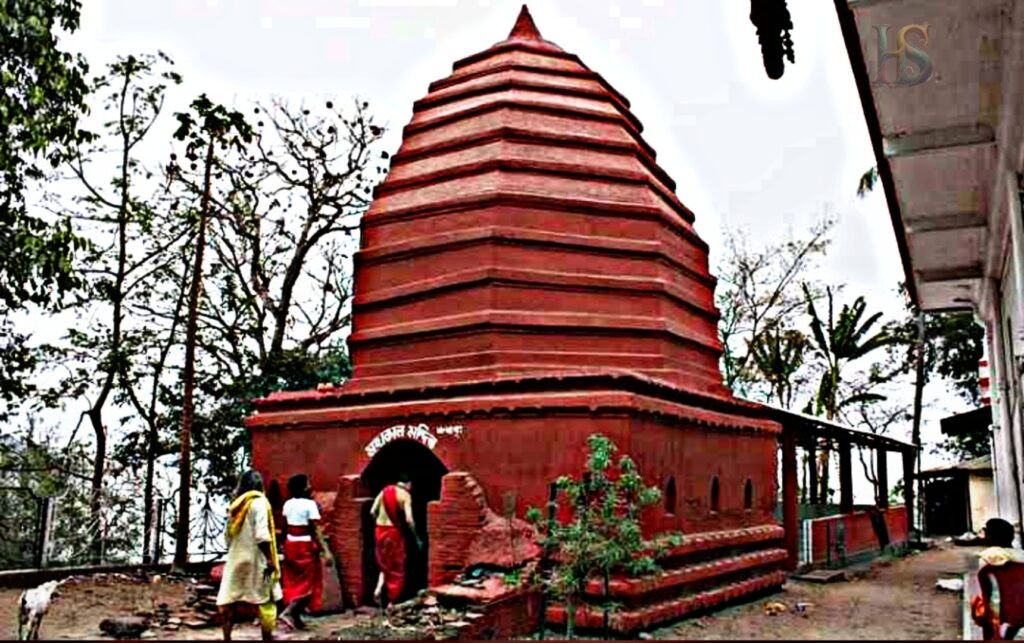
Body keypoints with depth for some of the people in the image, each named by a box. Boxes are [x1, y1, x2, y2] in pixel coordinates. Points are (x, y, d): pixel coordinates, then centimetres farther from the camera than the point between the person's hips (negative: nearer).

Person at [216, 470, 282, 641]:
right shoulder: (259, 502, -9)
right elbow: (261, 535, -17)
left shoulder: (236, 504, 11)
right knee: (266, 601, 1)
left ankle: (227, 637, 12)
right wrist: (270, 559, -15)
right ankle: (268, 638, 3)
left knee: (230, 601, 8)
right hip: (256, 559, -7)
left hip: (236, 559, 7)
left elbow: (227, 535, 13)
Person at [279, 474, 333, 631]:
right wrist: (326, 550, -21)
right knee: (307, 583, 3)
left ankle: (295, 618, 16)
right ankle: (288, 612, -10)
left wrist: (286, 547, 18)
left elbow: (285, 527, 8)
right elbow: (315, 531, -20)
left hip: (290, 545, 7)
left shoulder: (288, 504, 4)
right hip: (305, 546, -7)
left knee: (294, 582, 13)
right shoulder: (310, 504, -15)